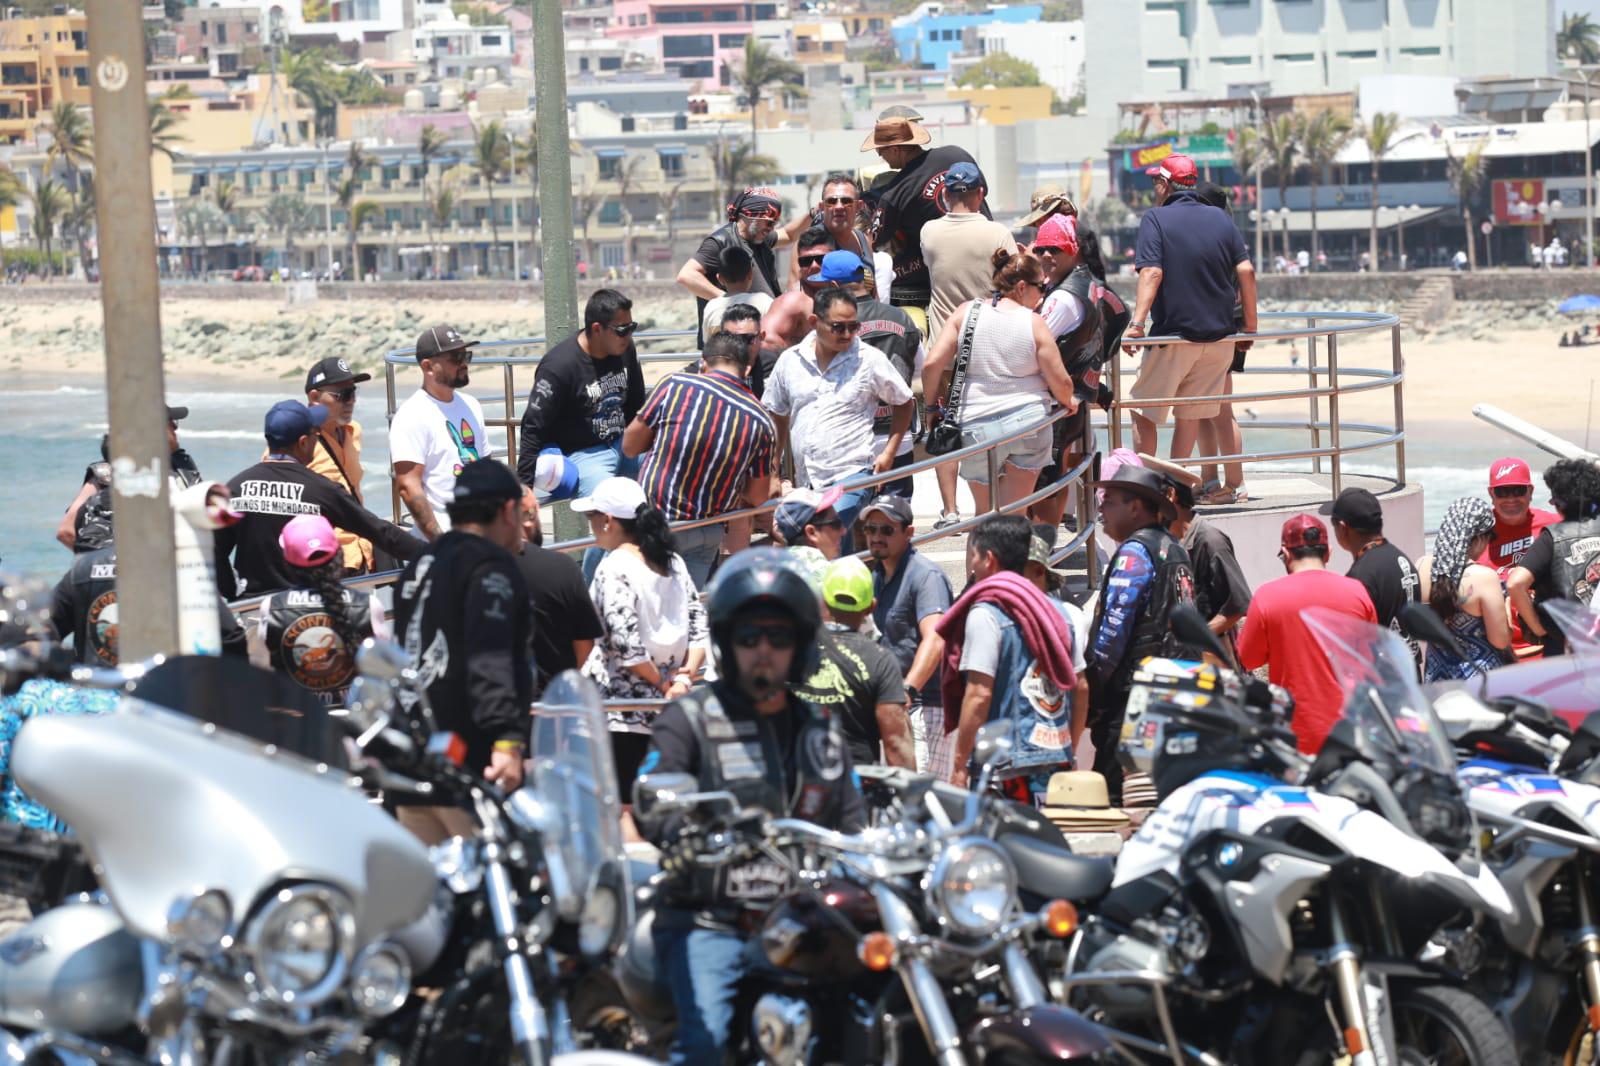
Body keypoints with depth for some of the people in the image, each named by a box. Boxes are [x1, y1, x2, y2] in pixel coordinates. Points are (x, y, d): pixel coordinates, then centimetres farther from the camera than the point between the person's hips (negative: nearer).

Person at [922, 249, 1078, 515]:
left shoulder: (966, 312, 0)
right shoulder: (1034, 323, -5)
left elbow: (932, 365, -6)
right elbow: (1060, 382, -3)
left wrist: (933, 403, 11)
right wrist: (1068, 402, 19)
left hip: (976, 425, 1)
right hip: (1029, 420, -1)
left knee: (985, 514, 15)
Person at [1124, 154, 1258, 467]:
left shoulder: (1156, 218, -6)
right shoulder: (1220, 218, 8)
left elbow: (1152, 273, -18)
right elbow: (1246, 271, 2)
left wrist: (1137, 323, -22)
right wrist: (1250, 326, 8)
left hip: (1173, 336, -5)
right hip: (1219, 336, 5)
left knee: (1143, 411, 7)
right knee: (1190, 414, 12)